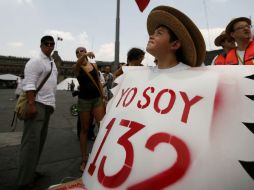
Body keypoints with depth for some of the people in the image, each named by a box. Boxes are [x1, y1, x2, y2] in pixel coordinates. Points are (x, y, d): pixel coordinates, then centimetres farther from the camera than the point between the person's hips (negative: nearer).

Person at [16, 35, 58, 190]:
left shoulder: (52, 63, 19)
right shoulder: (35, 62, -7)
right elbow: (29, 84, -17)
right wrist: (31, 104, -25)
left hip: (48, 105, 9)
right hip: (37, 104, -9)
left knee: (40, 140, 13)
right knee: (31, 141, -8)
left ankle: (31, 171, 26)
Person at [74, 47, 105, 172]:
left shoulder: (94, 65, 9)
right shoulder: (77, 67, -1)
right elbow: (78, 63, -27)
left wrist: (103, 98, 9)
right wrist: (85, 55, -47)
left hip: (97, 99, 2)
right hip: (84, 100, -2)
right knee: (84, 130, 7)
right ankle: (84, 160, 18)